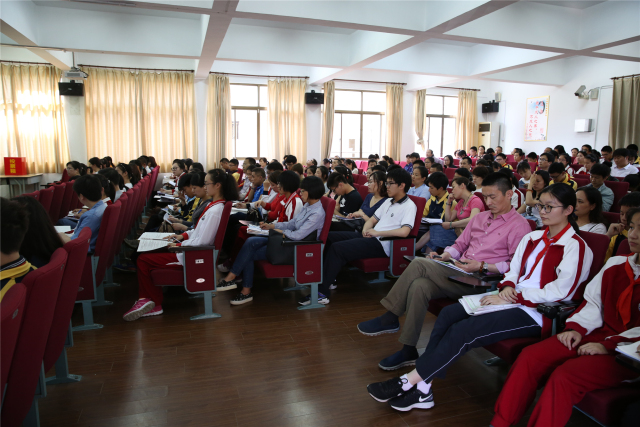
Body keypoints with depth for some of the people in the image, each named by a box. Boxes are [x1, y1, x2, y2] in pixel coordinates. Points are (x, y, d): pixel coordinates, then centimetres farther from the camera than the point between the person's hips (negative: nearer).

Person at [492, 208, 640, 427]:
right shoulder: (616, 264, 11)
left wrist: (609, 346, -19)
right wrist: (577, 328, 0)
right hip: (598, 335, 6)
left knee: (565, 375, -30)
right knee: (530, 357, -13)